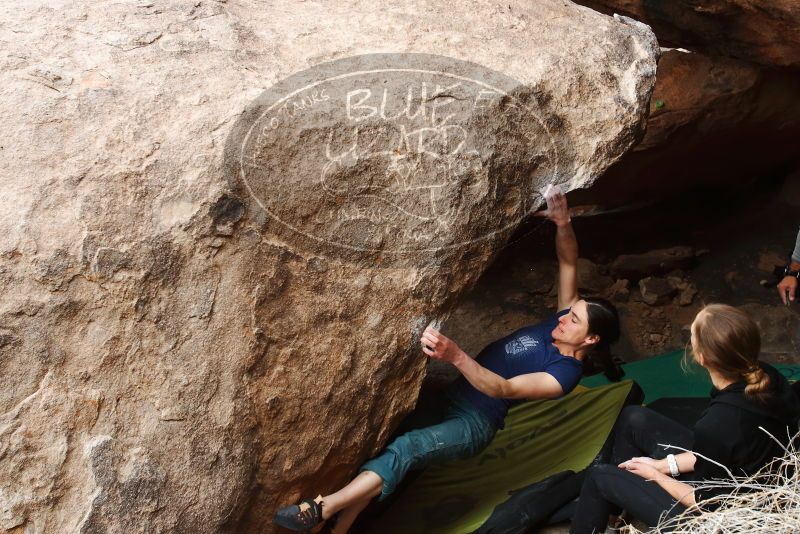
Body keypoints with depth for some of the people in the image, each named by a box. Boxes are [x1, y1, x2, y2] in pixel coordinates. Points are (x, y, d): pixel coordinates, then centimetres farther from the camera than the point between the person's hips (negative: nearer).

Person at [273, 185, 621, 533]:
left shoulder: (565, 373, -18)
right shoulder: (562, 321, 5)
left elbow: (503, 390, -29)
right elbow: (568, 262, 1)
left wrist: (455, 355, -45)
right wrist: (563, 226, -22)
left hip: (474, 422, -9)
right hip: (452, 396, 9)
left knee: (404, 450, -32)